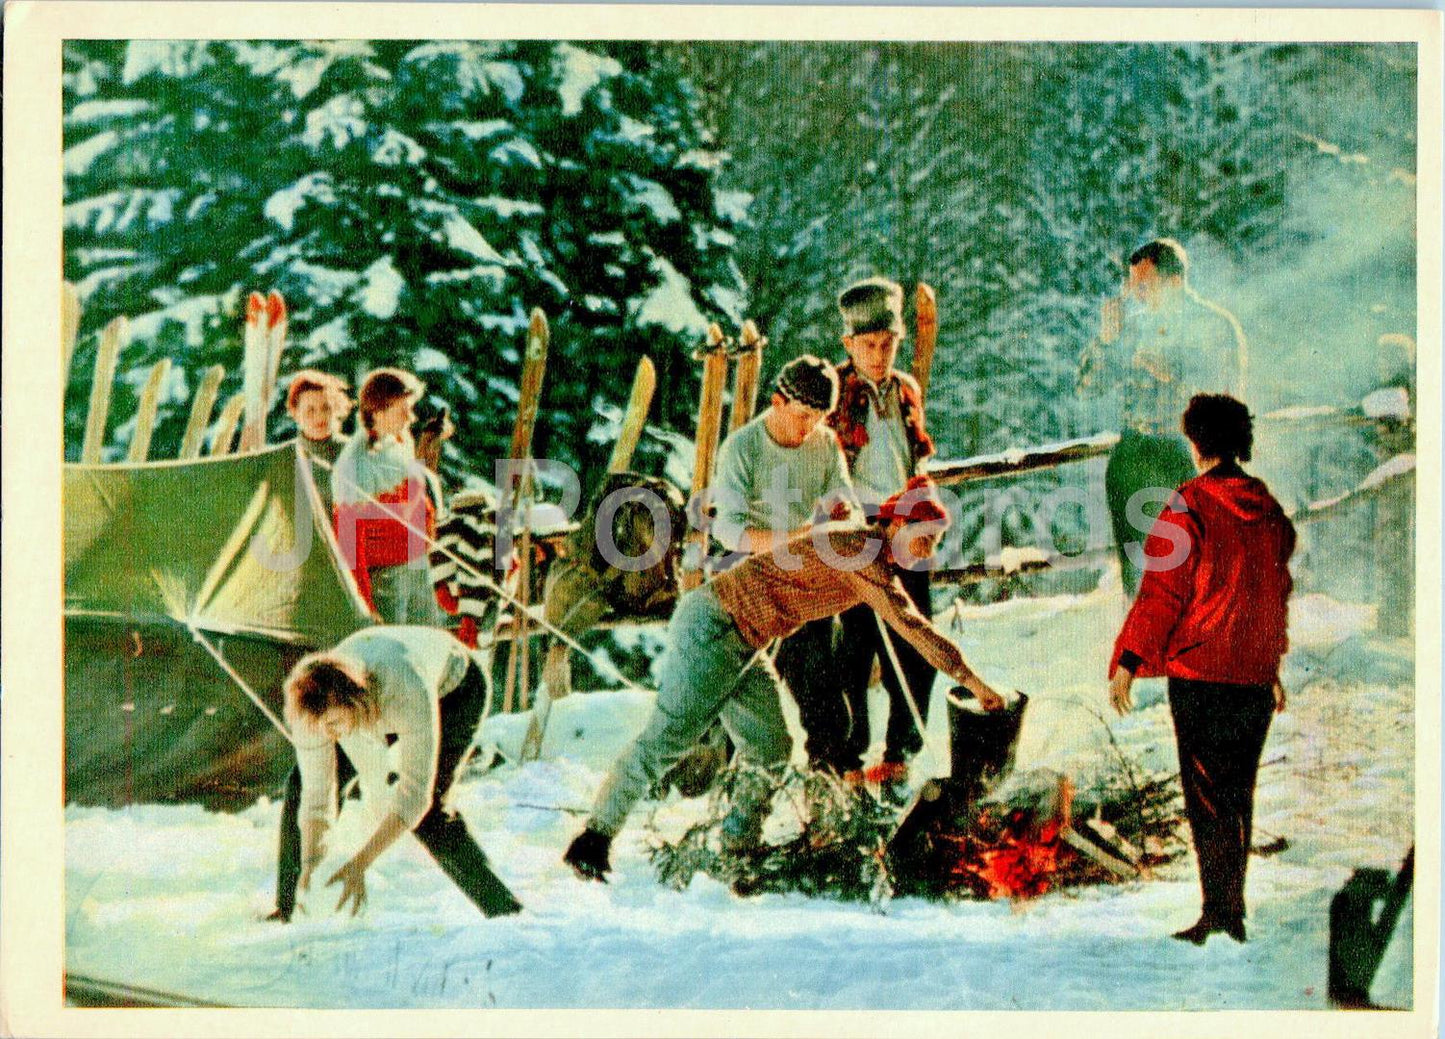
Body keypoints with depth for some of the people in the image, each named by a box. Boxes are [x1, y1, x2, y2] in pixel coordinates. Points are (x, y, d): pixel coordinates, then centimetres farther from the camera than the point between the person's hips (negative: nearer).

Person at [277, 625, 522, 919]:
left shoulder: (408, 689, -46)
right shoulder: (315, 706, -32)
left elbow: (414, 790, -42)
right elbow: (315, 795, -23)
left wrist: (360, 862, -46)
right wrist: (308, 867, -33)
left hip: (452, 686, -5)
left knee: (424, 809, -24)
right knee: (303, 781, -8)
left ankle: (502, 908, -12)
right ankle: (288, 906, 6)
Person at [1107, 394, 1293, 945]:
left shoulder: (1189, 505, -10)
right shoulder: (1269, 509, 9)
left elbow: (1162, 590, -13)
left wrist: (1128, 663, -11)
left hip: (1200, 672, -6)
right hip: (1255, 674, 6)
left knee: (1207, 795, -2)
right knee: (1238, 793, 14)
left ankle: (1219, 914, -5)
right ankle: (1232, 911, 20)